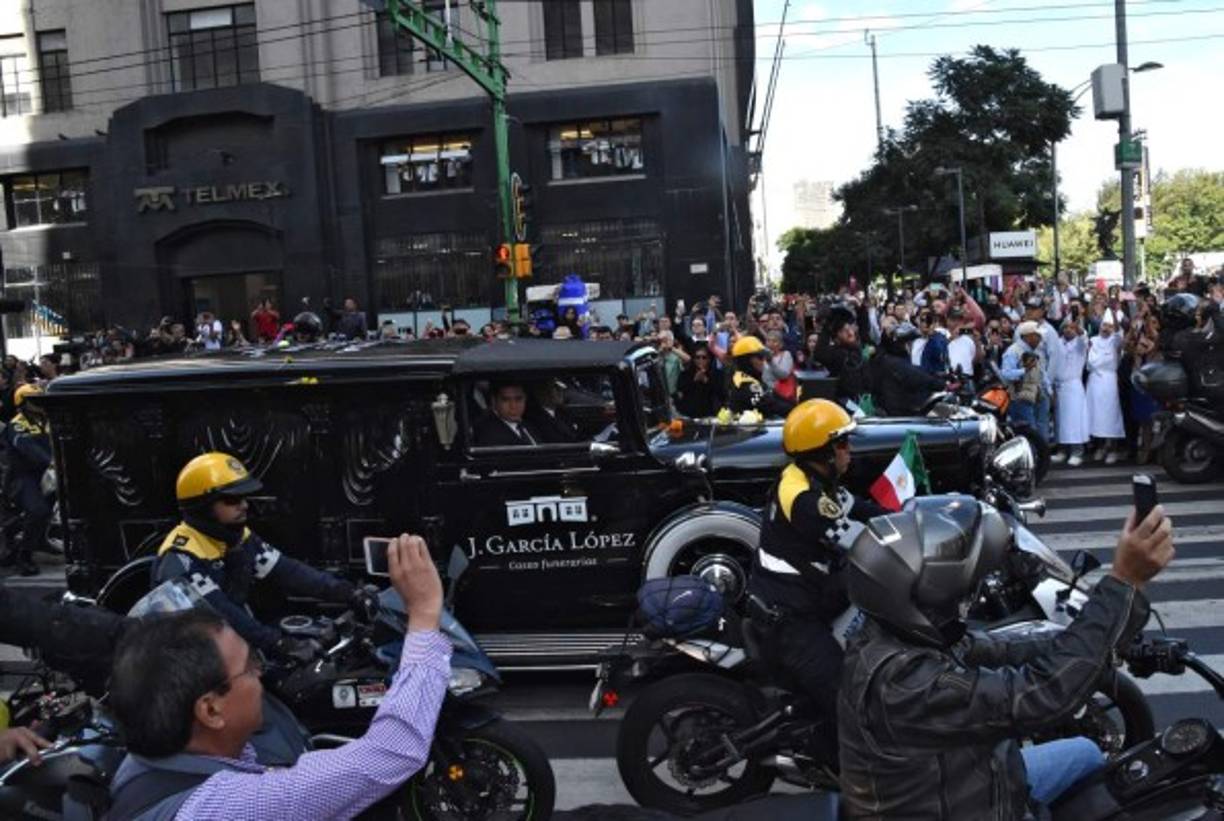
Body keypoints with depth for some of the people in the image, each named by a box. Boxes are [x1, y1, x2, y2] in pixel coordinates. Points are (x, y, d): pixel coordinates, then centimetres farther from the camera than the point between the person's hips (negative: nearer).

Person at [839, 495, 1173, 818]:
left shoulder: (899, 630, -11)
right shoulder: (902, 682, -38)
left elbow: (988, 652, 1)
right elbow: (1041, 693, -39)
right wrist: (1125, 580, -40)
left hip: (945, 788, 9)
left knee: (1085, 754, 21)